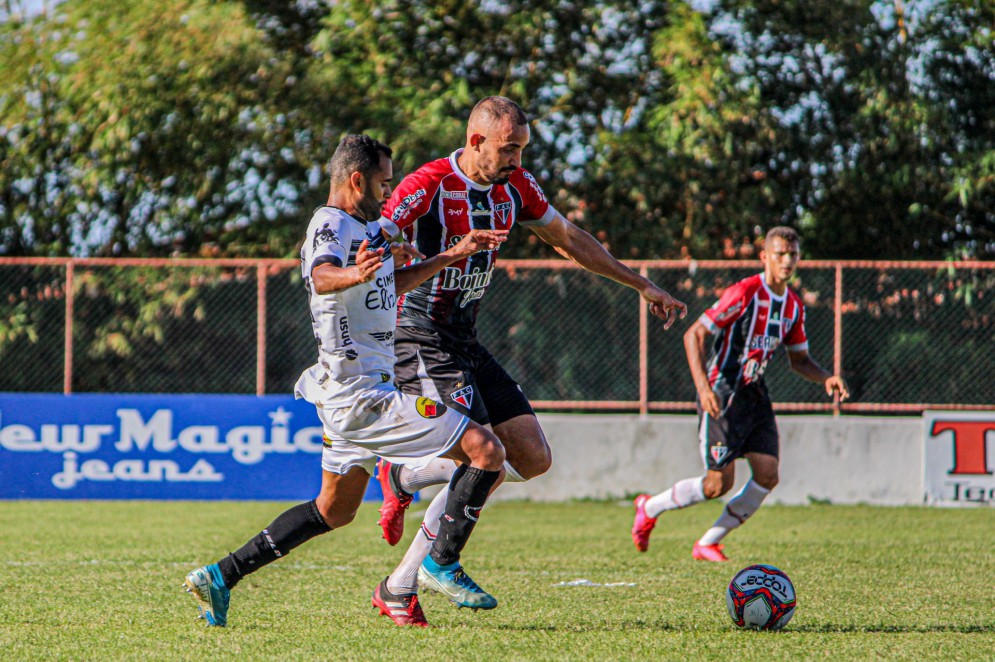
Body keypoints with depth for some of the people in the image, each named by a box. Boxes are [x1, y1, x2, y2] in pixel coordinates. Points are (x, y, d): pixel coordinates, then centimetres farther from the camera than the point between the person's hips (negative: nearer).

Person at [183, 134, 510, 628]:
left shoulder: (366, 225, 16)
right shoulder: (331, 225, -14)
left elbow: (392, 283, 34)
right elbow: (322, 276, -37)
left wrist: (451, 256, 31)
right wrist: (353, 275, -59)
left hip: (348, 395, 11)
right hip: (363, 395, -11)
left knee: (334, 510, 19)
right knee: (485, 451, -12)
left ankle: (220, 576, 16)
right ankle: (442, 563, -3)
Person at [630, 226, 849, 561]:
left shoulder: (794, 306, 7)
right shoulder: (745, 293, -17)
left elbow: (799, 359, 20)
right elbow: (693, 335, -17)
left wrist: (826, 378, -1)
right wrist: (703, 387, -27)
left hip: (754, 394, 7)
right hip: (722, 394, -7)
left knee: (767, 475, -6)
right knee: (719, 483, -10)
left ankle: (708, 544, 9)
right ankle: (650, 507, 17)